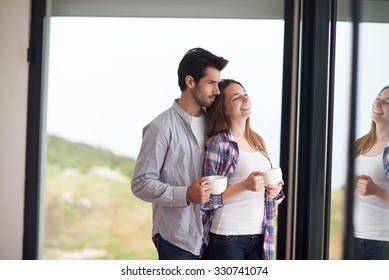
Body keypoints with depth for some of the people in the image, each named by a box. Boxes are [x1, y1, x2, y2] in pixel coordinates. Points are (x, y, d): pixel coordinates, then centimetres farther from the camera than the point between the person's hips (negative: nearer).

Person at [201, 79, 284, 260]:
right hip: (226, 238, -6)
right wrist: (245, 186, -24)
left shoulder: (257, 141, 11)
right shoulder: (218, 143, -8)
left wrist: (275, 191, 0)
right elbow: (207, 200, -12)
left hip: (259, 236, 6)